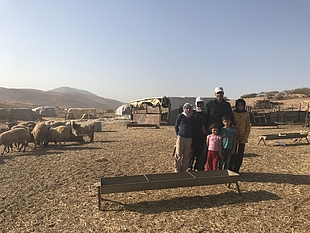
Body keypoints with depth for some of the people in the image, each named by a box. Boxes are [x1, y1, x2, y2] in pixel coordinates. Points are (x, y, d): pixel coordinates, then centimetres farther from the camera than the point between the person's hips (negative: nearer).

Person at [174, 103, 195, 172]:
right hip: (181, 137, -3)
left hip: (189, 138, 3)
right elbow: (176, 126, 5)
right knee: (178, 154, -1)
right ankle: (177, 170, 10)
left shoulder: (192, 118, 9)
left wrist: (191, 135, 11)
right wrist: (178, 134, 2)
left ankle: (184, 170, 19)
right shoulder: (180, 116, -1)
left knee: (187, 155, 7)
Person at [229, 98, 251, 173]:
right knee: (232, 154, -3)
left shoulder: (247, 114, 3)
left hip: (243, 138, 2)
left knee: (240, 155, 5)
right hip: (234, 137, -2)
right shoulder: (233, 113, -1)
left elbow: (248, 126, 6)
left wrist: (245, 136, -3)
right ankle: (229, 169, 9)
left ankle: (236, 170, 17)